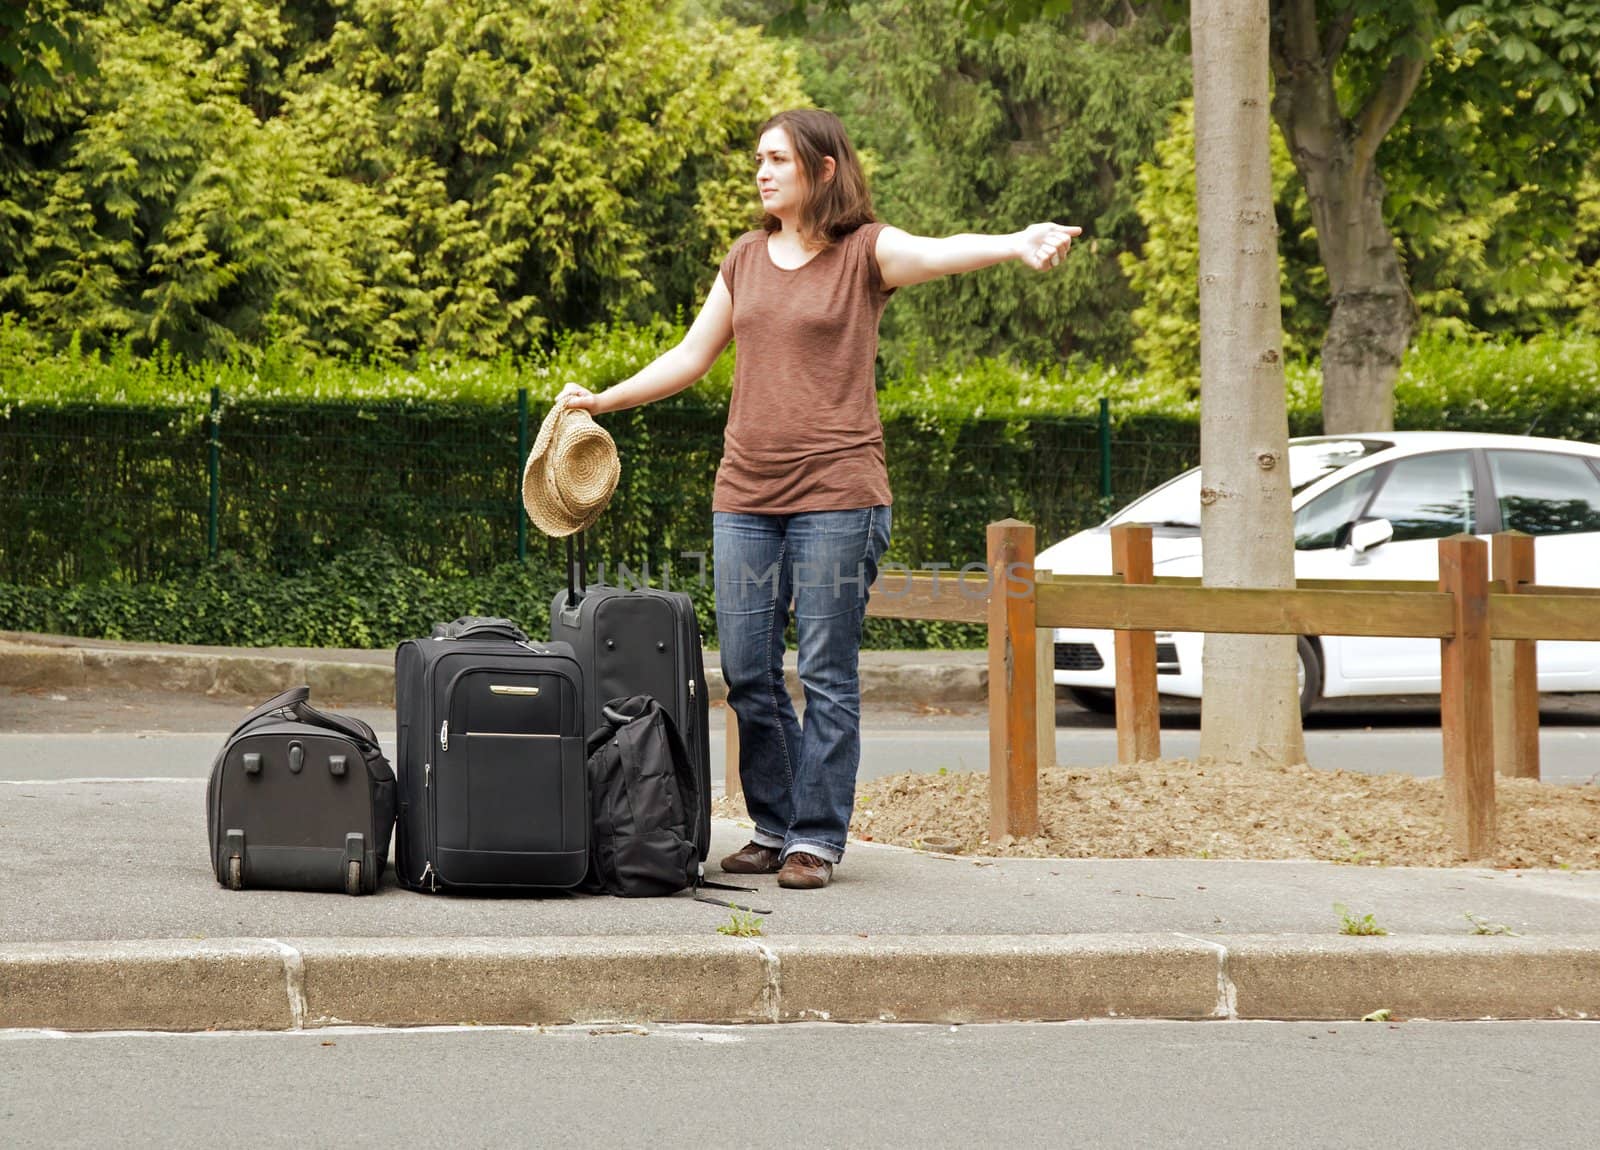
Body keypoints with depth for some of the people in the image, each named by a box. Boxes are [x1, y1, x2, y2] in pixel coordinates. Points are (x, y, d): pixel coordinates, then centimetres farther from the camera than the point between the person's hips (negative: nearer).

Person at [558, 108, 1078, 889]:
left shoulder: (865, 252, -2)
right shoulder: (746, 258, 14)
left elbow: (938, 253, -23)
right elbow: (691, 357, 23)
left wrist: (1019, 245, -42)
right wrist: (603, 400, 20)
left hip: (835, 491, -5)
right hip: (746, 494, 5)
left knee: (827, 677, -3)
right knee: (747, 673, 6)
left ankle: (817, 839, 3)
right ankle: (773, 826, 18)